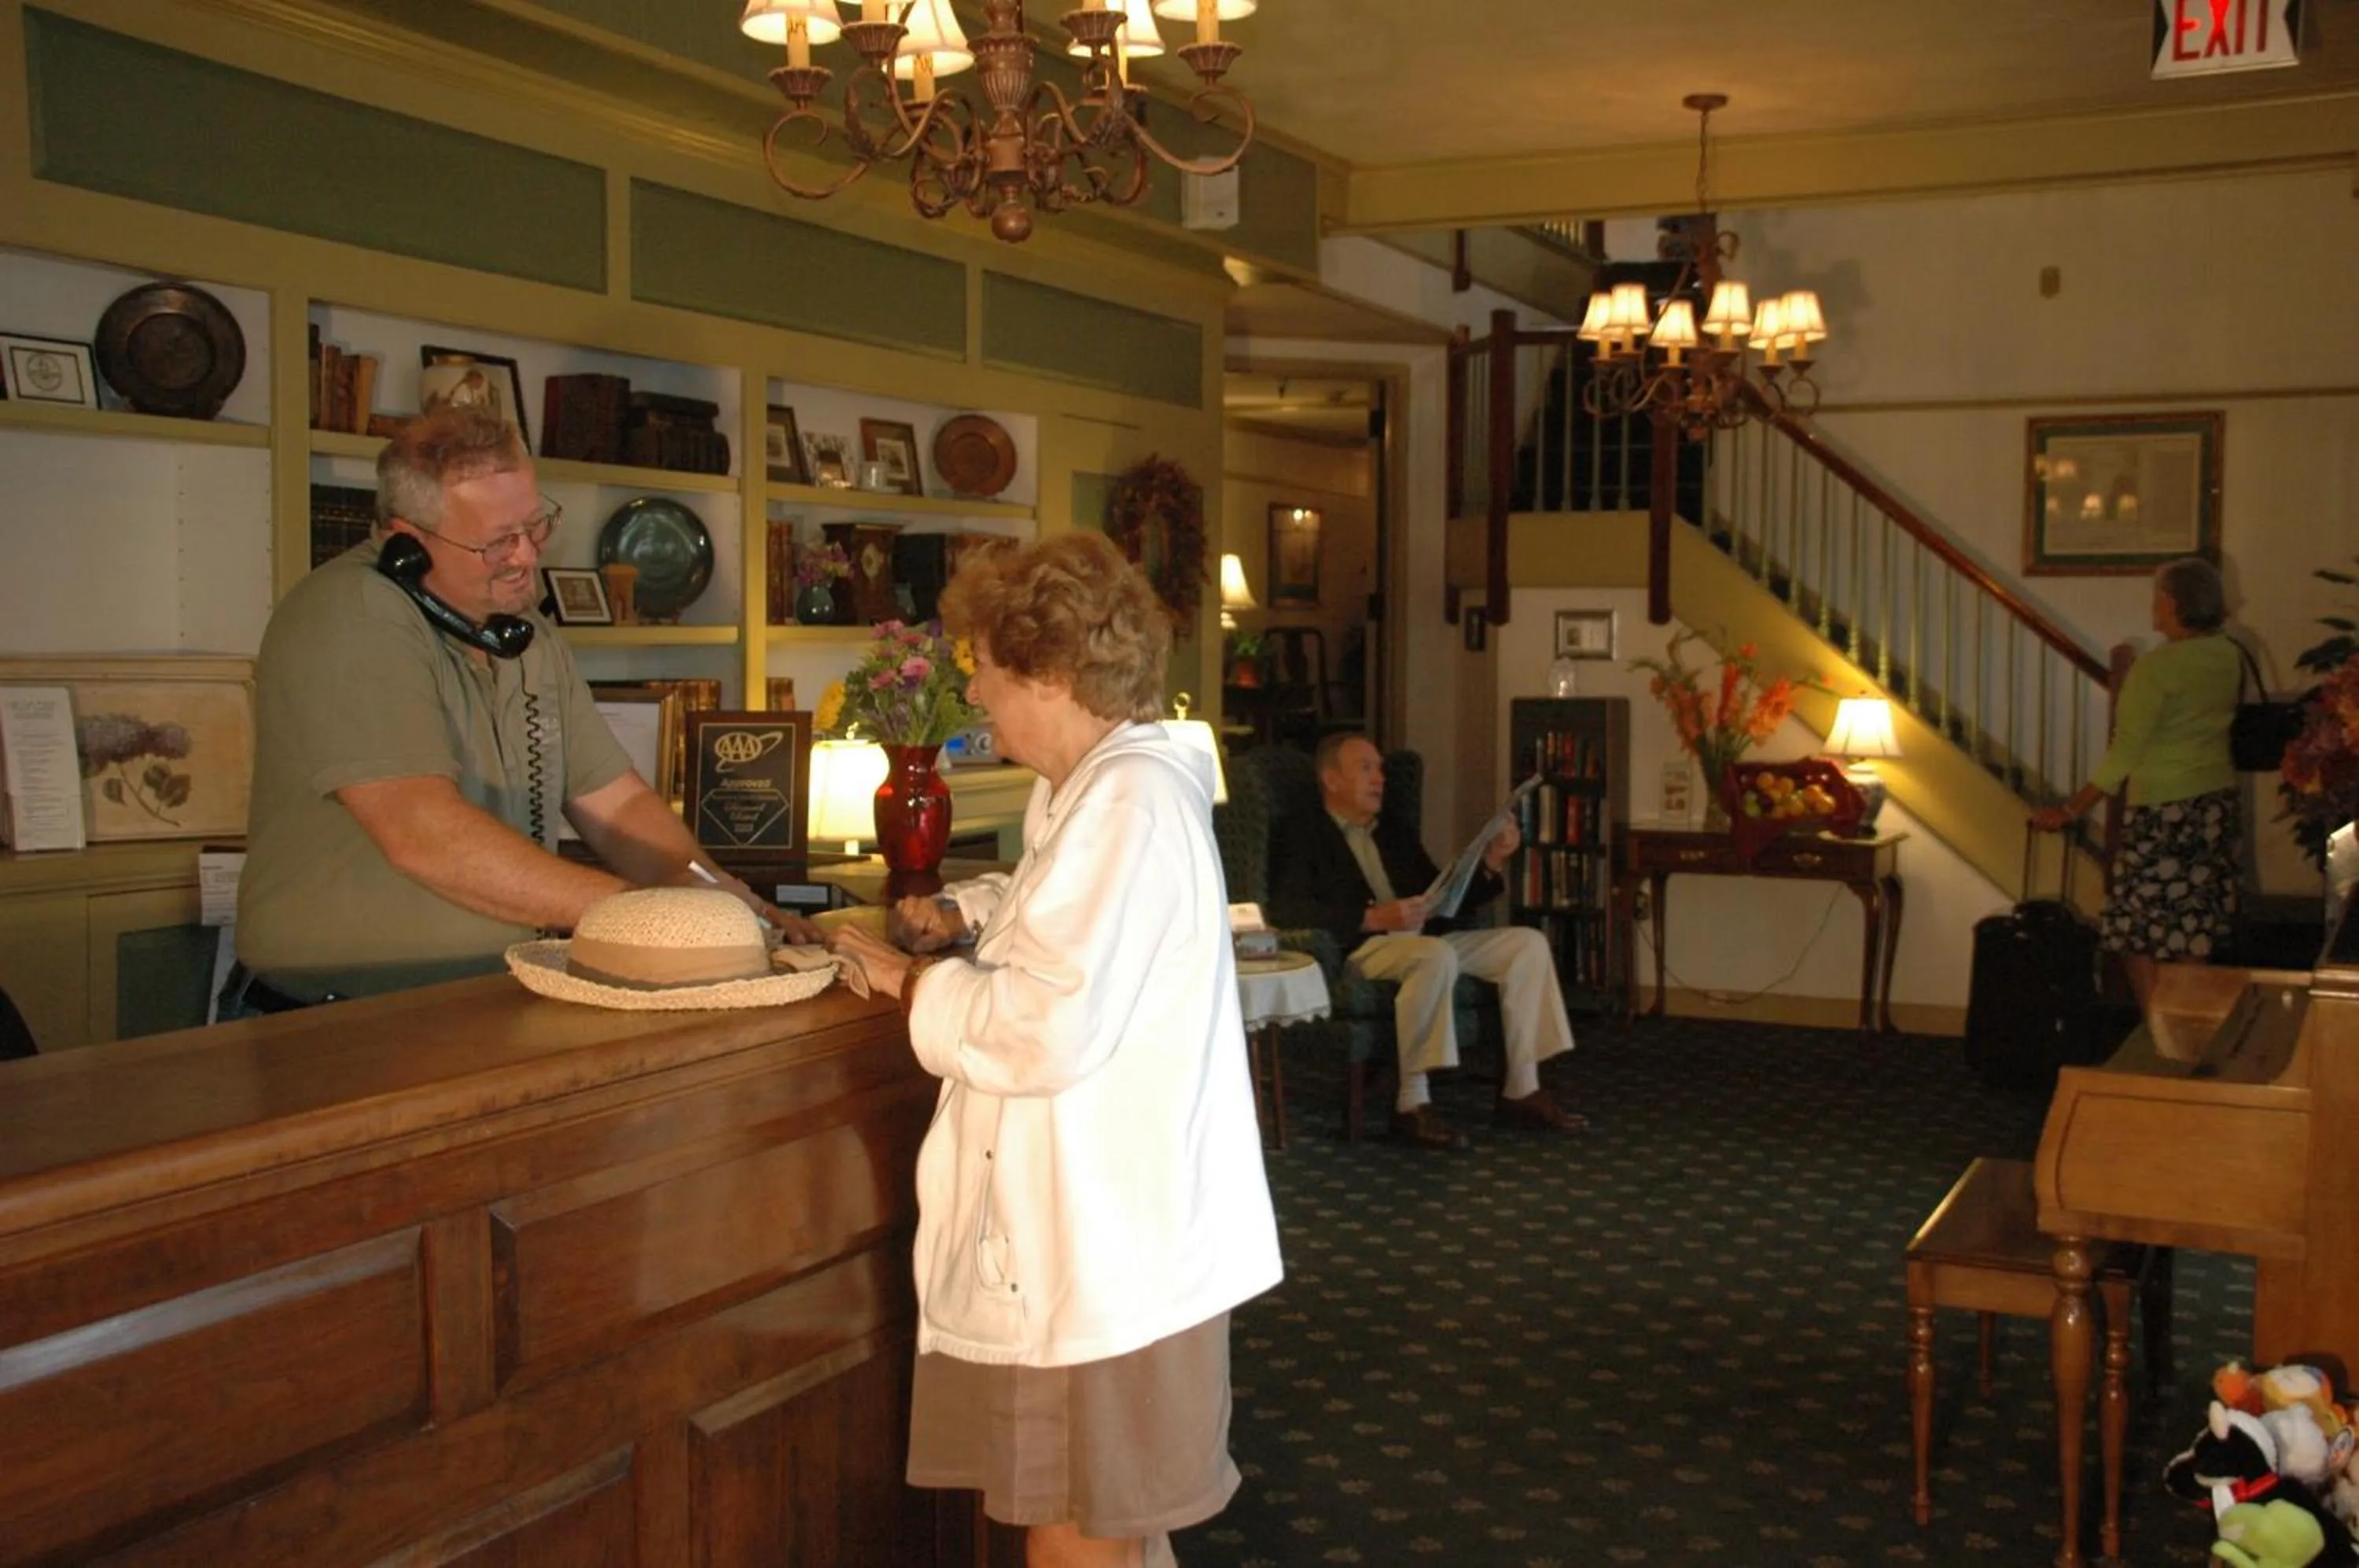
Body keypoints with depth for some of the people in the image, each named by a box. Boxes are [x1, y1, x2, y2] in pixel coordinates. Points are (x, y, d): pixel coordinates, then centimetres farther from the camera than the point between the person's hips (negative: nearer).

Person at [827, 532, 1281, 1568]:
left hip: (1109, 1250, -10)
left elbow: (1050, 1026, -27)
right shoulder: (1091, 788, 14)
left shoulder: (1130, 800, -20)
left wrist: (916, 984, -12)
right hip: (1093, 1237, 10)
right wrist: (964, 917, 12)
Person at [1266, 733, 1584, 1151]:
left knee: (1527, 942, -7)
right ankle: (1412, 1105, -30)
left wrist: (1490, 862, 7)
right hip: (1359, 949, -7)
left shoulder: (1398, 837, 28)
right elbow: (1285, 908, -12)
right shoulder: (1299, 836, 6)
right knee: (1435, 954, -36)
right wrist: (1372, 918, -21)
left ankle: (1521, 1091, -9)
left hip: (1425, 940, 7)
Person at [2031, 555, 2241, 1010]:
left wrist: (2070, 810, -12)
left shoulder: (2155, 666, -17)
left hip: (2164, 810, -7)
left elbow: (2125, 754, -17)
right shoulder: (2231, 658, 4)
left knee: (2138, 935, 2)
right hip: (2218, 803, 7)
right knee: (2193, 937, 12)